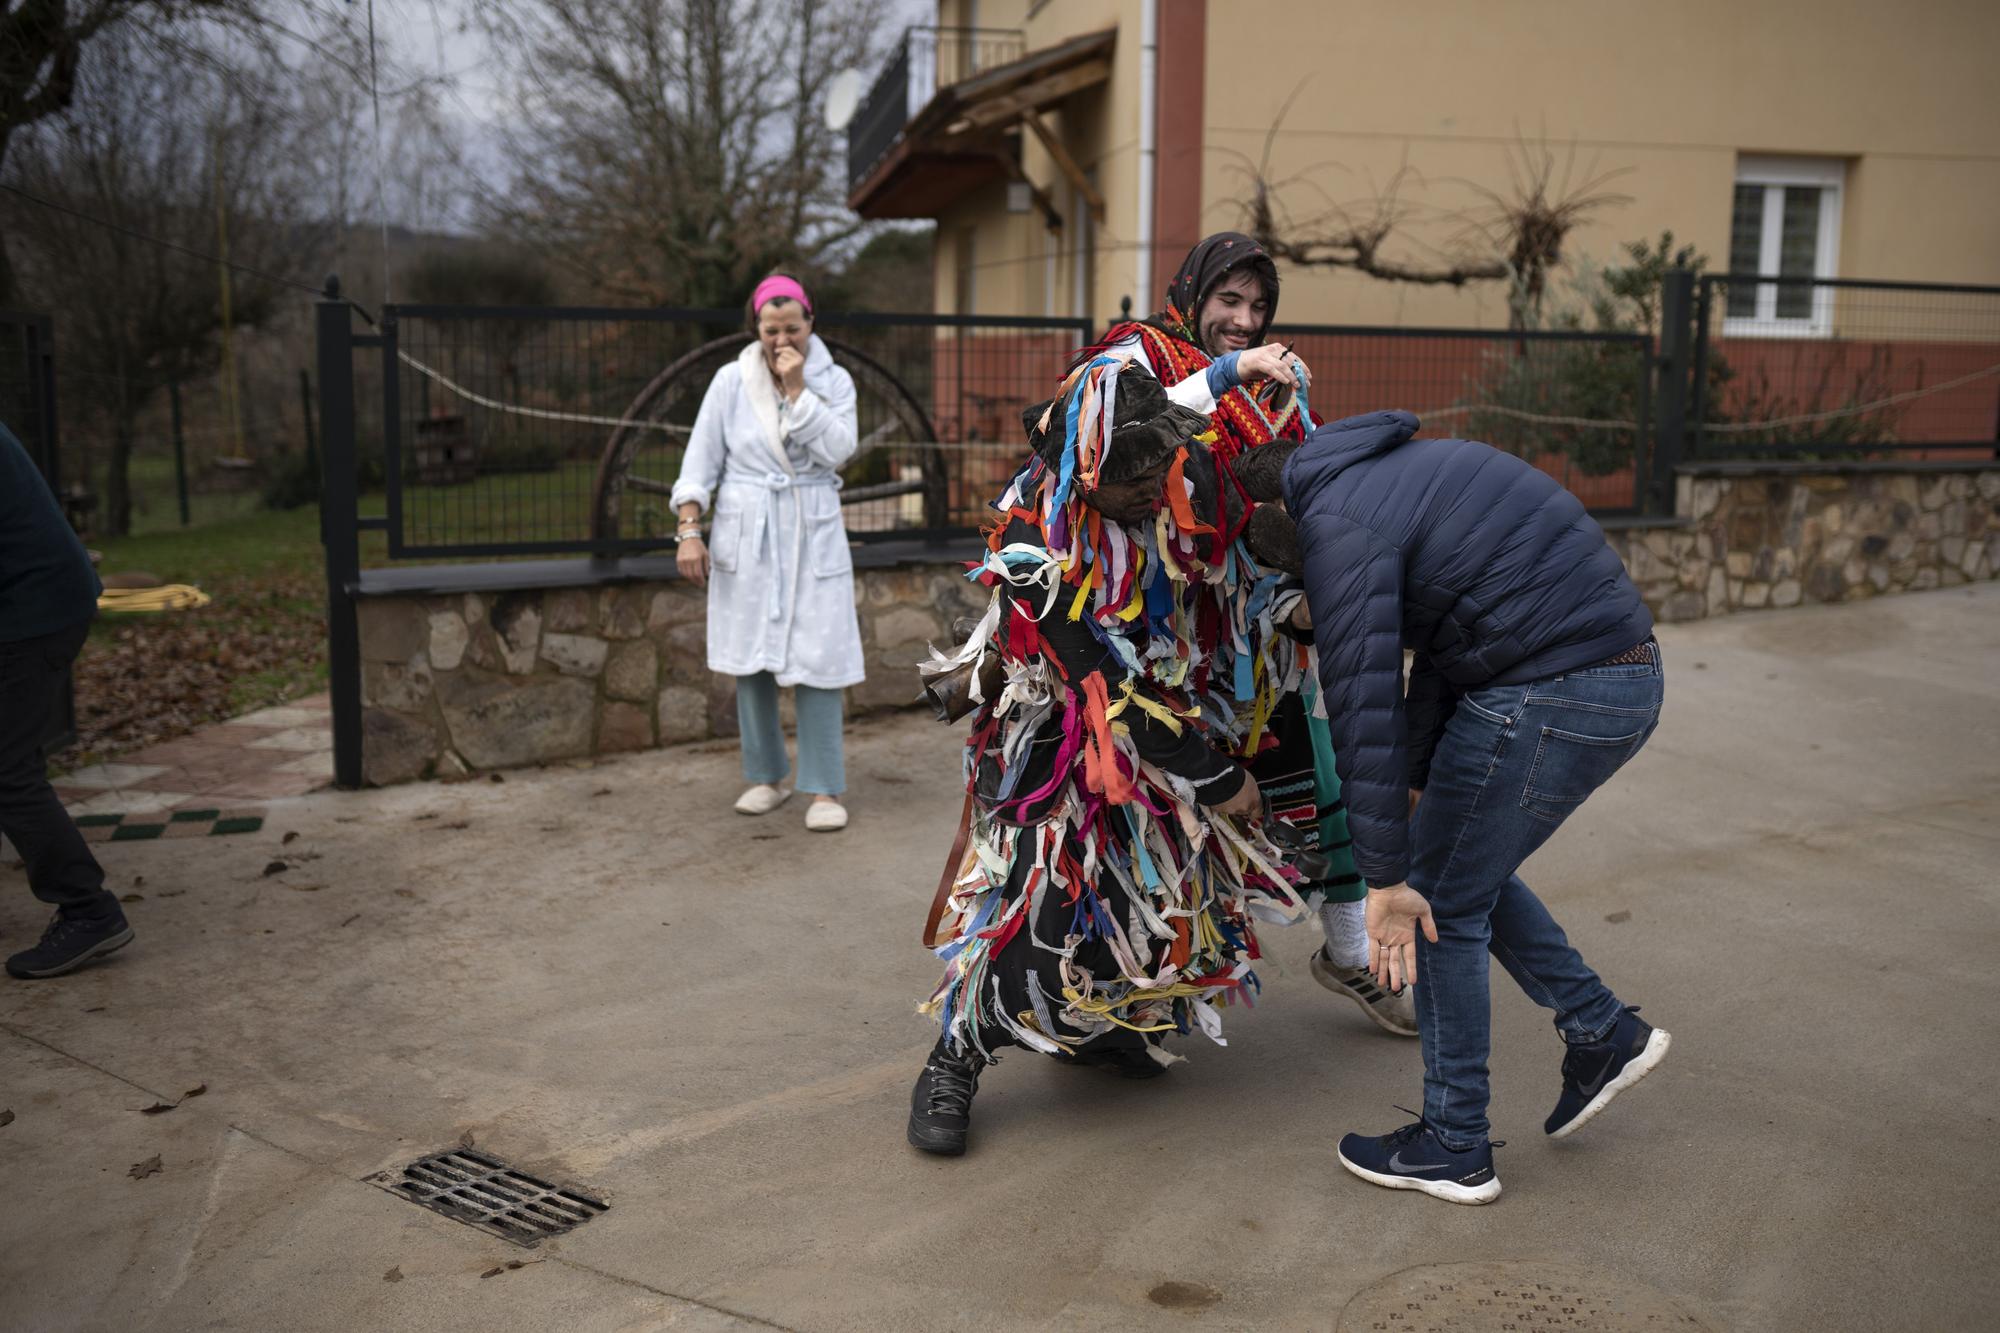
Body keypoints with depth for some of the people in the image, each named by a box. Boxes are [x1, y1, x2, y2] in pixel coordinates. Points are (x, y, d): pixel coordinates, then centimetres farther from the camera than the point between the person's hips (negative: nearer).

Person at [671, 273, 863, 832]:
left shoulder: (833, 381, 1)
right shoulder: (731, 381, -1)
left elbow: (837, 450, -14)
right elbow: (700, 461, 0)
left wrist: (797, 389, -16)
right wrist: (690, 530, -7)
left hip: (813, 539, -1)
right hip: (746, 540, 1)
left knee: (818, 660, -5)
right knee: (750, 660, 6)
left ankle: (824, 788, 1)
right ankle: (766, 776, 21)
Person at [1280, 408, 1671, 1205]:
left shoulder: (1336, 521, -11)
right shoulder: (1396, 472, 19)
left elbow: (1362, 704, -16)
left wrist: (1385, 877, -13)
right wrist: (1417, 780, 23)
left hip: (1548, 693, -9)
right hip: (1625, 680, 9)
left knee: (1443, 903, 5)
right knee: (1462, 868, 23)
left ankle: (1454, 1148, 17)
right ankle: (1602, 1034, 27)